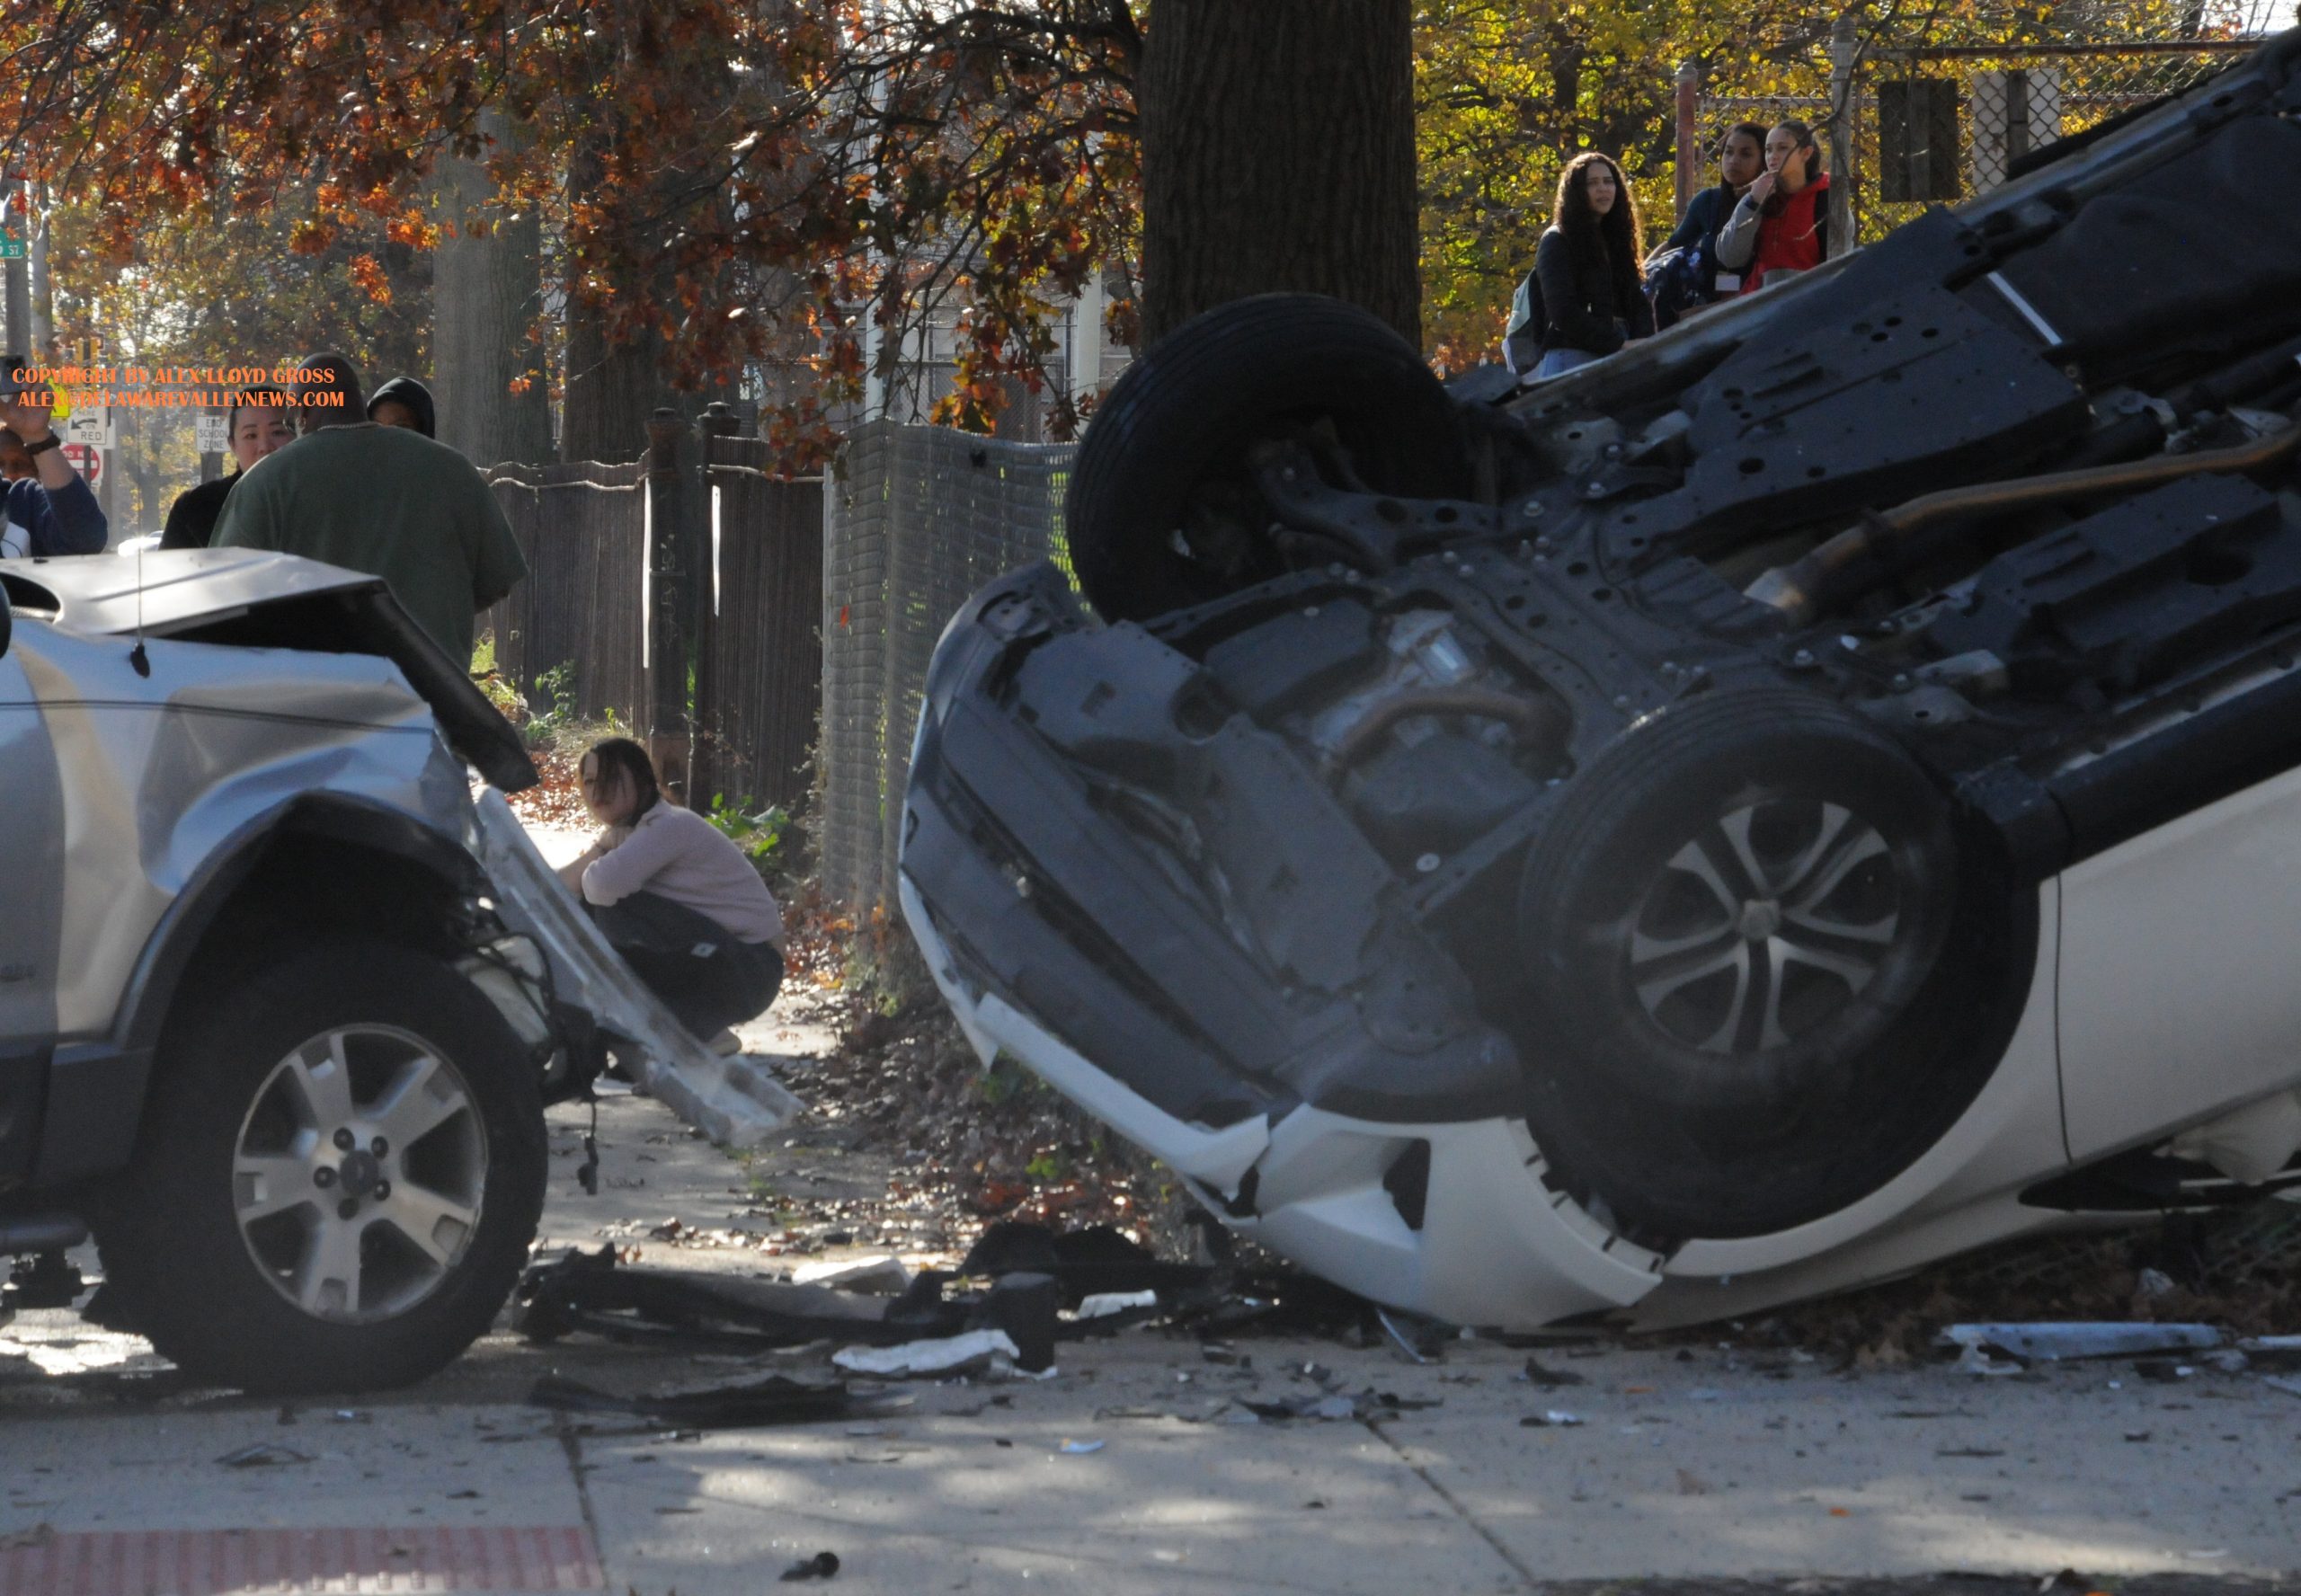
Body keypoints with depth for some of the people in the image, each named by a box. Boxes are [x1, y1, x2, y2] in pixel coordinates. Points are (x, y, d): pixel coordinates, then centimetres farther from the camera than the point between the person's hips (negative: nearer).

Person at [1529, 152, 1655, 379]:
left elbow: (1638, 303, 14)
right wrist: (1619, 345, -14)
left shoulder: (1615, 240, 21)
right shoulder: (1557, 242, 1)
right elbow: (1563, 312, -11)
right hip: (1572, 358, -6)